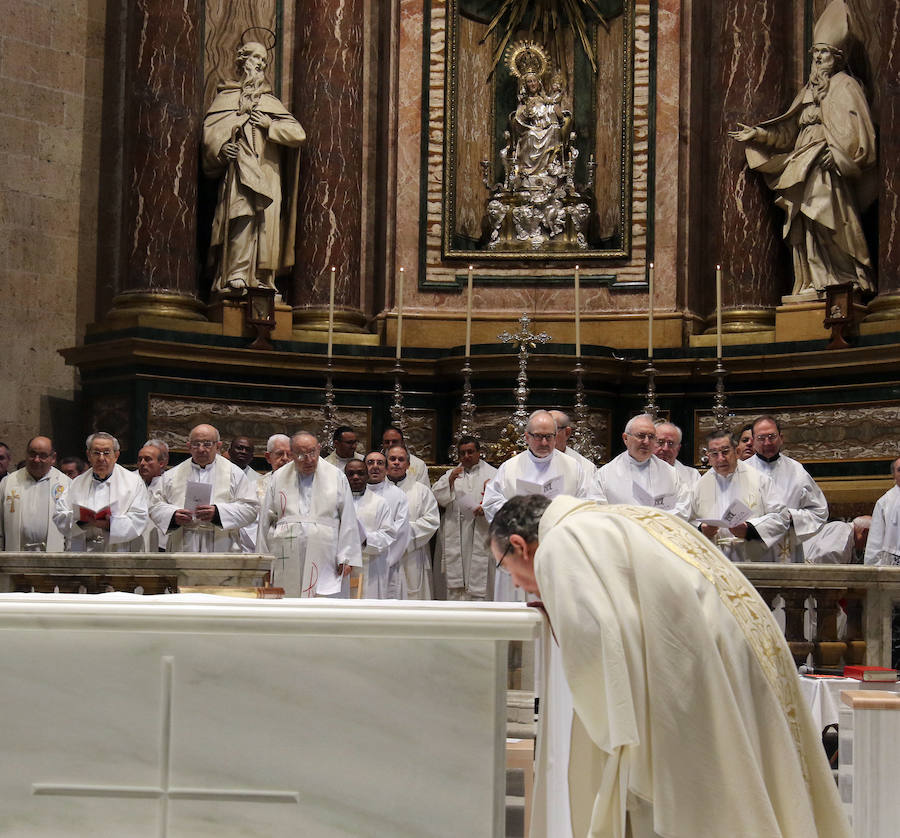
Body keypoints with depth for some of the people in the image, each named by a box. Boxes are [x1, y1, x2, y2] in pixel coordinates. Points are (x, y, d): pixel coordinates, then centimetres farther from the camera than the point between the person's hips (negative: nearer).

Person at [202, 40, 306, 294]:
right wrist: (220, 148, -13)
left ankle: (262, 279, -10)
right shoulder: (226, 97, 20)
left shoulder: (272, 103, 26)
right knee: (243, 217, -23)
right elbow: (210, 131, 8)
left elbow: (298, 133, 13)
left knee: (267, 223, -9)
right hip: (239, 167, -3)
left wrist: (270, 126, -2)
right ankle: (236, 275, -30)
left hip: (268, 171, 3)